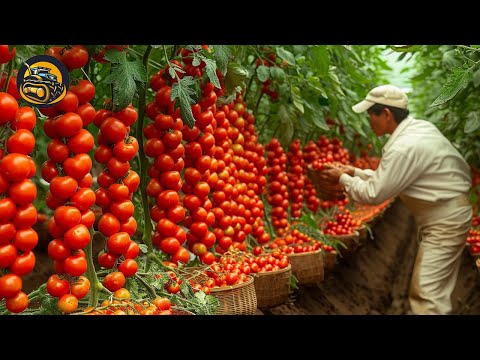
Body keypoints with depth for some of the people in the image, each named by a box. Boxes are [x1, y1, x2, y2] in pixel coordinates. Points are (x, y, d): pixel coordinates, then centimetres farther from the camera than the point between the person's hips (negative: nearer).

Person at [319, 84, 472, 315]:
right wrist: (355, 172, 10)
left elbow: (374, 194, -17)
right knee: (435, 288, 15)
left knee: (427, 291, -9)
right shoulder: (418, 128, 6)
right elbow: (387, 176, 15)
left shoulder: (405, 147, -25)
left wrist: (343, 179, -3)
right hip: (446, 213, 10)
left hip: (445, 220, -10)